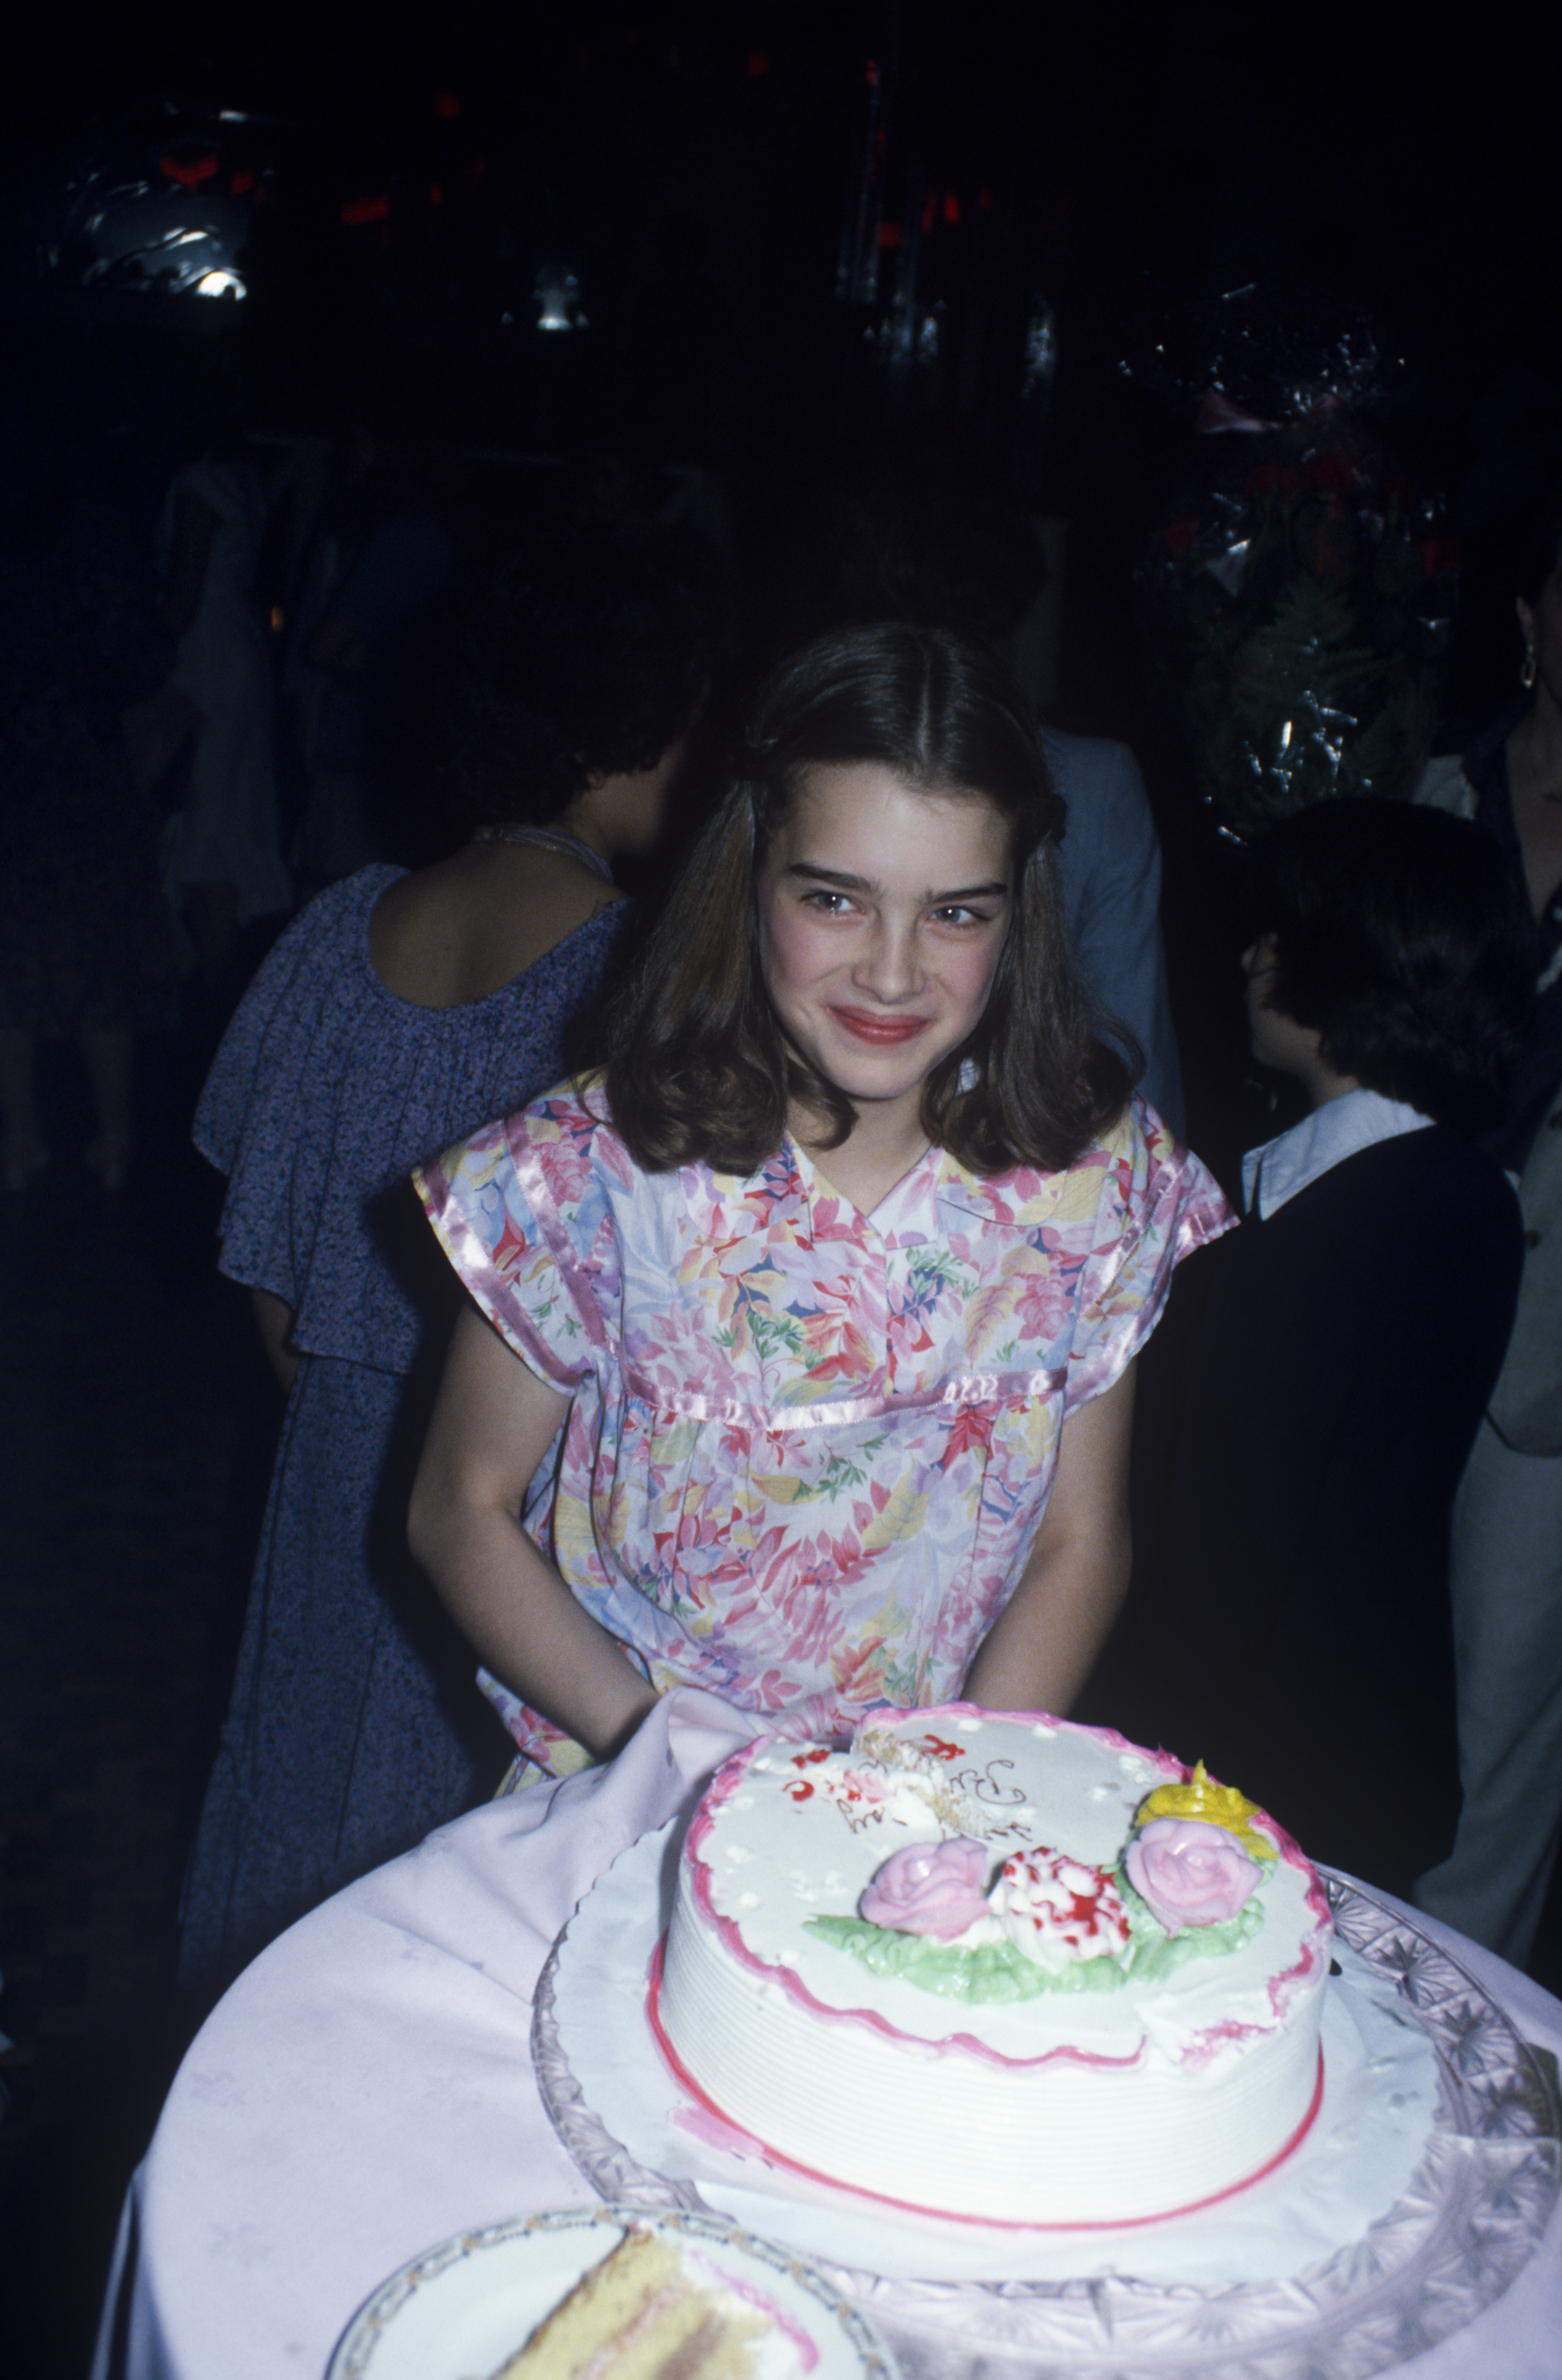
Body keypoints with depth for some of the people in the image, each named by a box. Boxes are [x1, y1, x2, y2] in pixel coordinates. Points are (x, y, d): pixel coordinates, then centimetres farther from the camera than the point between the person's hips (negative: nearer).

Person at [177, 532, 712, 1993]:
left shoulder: (346, 928, -5)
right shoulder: (630, 973, -21)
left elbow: (266, 1257, 2)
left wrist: (332, 1406, 17)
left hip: (343, 1451, 6)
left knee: (326, 1750, 25)